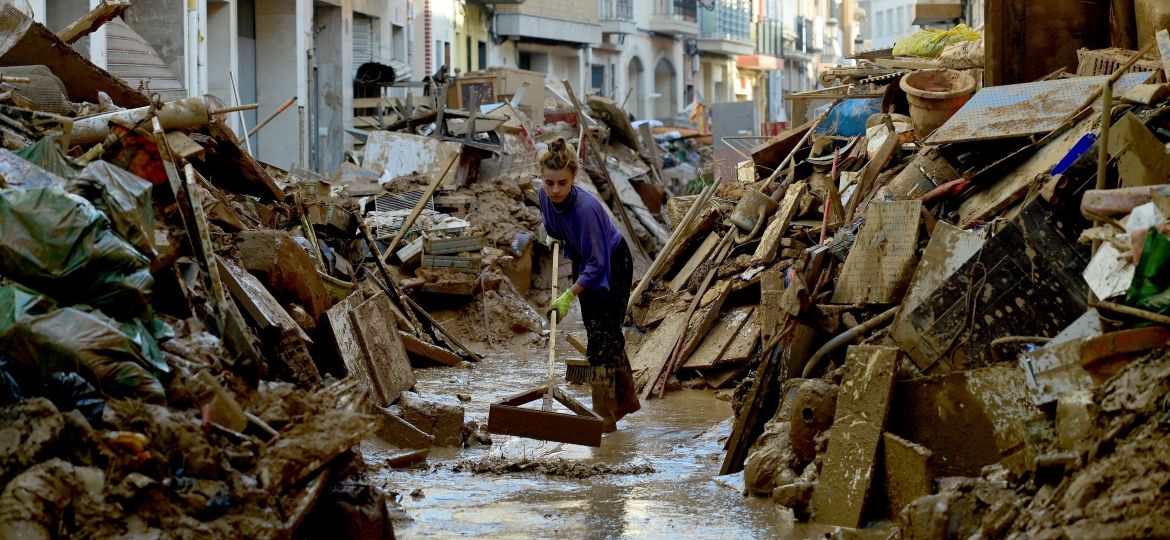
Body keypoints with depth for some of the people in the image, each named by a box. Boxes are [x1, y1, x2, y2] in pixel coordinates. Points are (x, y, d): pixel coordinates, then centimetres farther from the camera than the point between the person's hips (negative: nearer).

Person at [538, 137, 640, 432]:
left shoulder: (586, 207, -37)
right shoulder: (546, 196, -17)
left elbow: (597, 264, -33)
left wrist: (569, 297, -34)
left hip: (612, 267, -7)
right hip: (585, 263, 7)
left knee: (602, 338, -10)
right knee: (608, 334, 16)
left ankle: (605, 417, -8)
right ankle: (626, 401, 30)